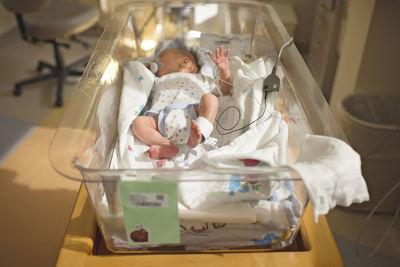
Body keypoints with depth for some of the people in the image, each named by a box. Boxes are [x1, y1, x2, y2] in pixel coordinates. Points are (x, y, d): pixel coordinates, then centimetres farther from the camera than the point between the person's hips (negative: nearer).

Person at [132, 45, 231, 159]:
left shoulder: (200, 79, 37)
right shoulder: (158, 81, 43)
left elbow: (224, 90, 33)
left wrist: (224, 71, 18)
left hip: (192, 114, -1)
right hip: (162, 117, 1)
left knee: (210, 97, -26)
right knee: (138, 121, -23)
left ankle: (197, 135, -43)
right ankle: (167, 146, -38)